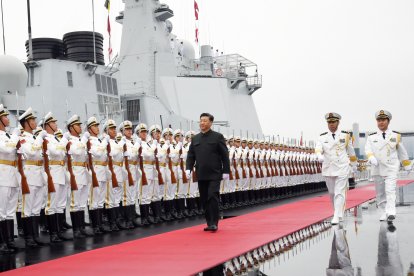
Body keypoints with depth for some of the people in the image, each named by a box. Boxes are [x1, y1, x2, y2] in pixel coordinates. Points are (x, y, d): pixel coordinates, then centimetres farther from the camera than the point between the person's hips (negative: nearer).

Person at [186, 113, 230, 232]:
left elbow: (225, 155, -2)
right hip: (201, 175, 5)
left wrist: (226, 171, -6)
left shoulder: (218, 137, -1)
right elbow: (190, 155, 12)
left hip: (214, 174, -5)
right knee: (204, 200, 7)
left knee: (213, 197, -11)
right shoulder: (195, 138, 12)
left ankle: (214, 223, -5)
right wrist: (188, 168, -3)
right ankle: (209, 223, 16)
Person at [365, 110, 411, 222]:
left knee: (390, 191, -14)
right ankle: (383, 213, 15)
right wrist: (371, 158, -25)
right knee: (380, 193, 6)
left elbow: (402, 152, 14)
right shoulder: (372, 137, 6)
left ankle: (390, 213, -20)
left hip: (392, 168, -1)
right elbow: (368, 149, -5)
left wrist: (407, 165, 19)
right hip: (377, 169, 2)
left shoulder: (396, 136, 7)